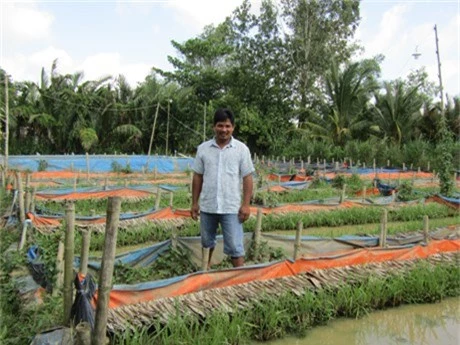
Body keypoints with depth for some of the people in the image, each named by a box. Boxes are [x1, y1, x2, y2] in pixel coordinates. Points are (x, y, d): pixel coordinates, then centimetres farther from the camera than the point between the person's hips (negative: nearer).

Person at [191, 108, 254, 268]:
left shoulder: (241, 149, -4)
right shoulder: (203, 148, 1)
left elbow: (247, 178, -3)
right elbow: (197, 177, 6)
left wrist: (246, 205, -9)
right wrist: (194, 202, 4)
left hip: (231, 208, -3)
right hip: (207, 206, 3)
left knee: (235, 247, 0)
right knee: (206, 242, 19)